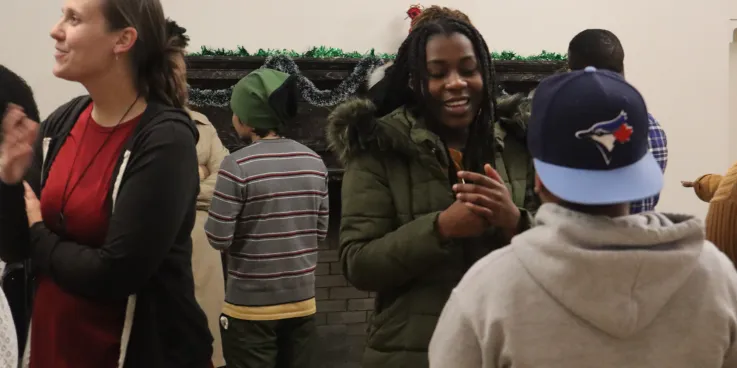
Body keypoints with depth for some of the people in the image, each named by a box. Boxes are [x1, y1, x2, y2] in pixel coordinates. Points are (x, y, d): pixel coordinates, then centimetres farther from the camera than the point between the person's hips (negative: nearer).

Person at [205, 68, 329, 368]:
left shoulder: (237, 166, -15)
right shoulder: (314, 162, 1)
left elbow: (219, 239, -14)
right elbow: (321, 231, 8)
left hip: (251, 309, -5)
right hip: (302, 304, 5)